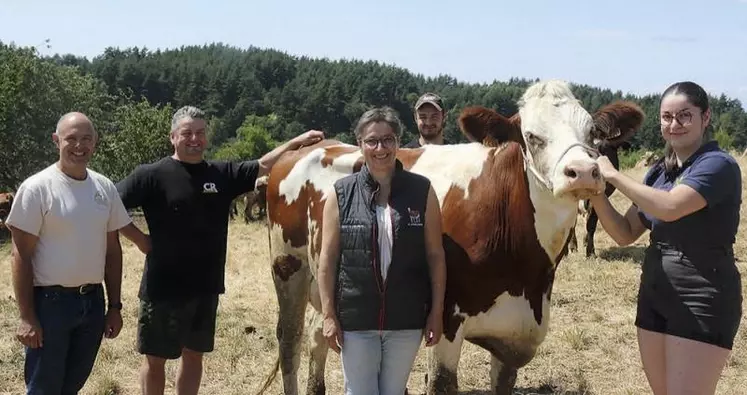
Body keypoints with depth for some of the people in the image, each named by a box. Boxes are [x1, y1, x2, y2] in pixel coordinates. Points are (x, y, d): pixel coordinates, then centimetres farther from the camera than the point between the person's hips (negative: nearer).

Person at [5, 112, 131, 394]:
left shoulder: (105, 188, 4)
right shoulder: (37, 188, -11)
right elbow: (22, 256, -11)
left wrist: (114, 306, 10)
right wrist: (27, 317, -14)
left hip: (93, 301, 5)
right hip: (51, 301, -5)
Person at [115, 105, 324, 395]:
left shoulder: (222, 174, 5)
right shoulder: (152, 175, -10)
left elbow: (262, 166, 13)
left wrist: (296, 143, 9)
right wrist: (139, 238, -12)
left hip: (205, 288, 5)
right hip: (163, 288, -5)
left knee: (193, 355, 16)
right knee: (155, 359, 8)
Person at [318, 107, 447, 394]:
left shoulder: (422, 191, -3)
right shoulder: (341, 194, -4)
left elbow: (435, 255, 0)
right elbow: (328, 258, -2)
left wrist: (437, 313, -1)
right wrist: (329, 316, -4)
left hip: (407, 319, 1)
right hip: (354, 319, 0)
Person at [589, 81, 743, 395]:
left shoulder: (718, 165, -13)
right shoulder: (658, 172, 10)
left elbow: (669, 207, -29)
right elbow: (625, 234, 9)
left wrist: (613, 175, -20)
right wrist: (595, 192, -7)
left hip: (701, 300, -7)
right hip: (654, 295, 8)